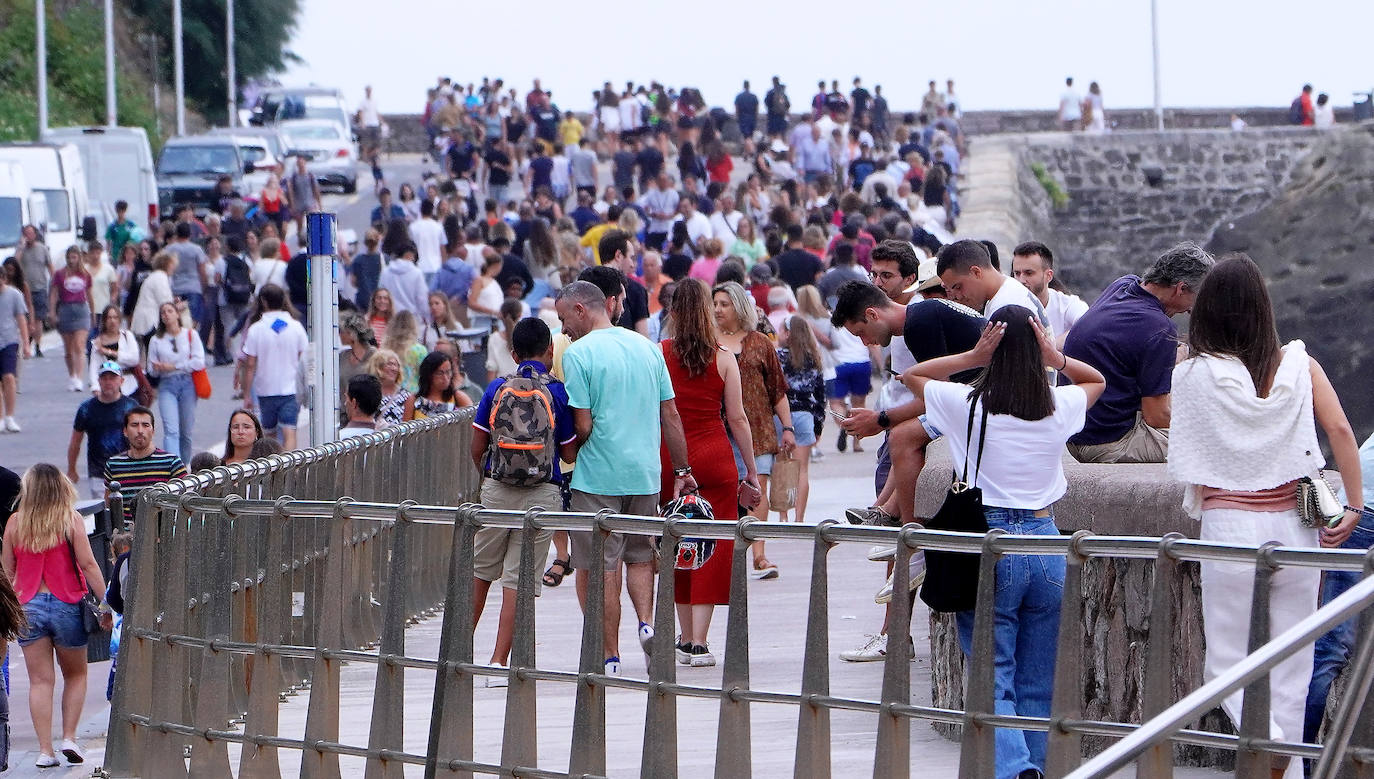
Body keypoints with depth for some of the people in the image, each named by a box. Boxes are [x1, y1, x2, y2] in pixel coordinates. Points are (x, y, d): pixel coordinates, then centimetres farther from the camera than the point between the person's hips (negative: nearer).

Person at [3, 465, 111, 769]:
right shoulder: (70, 521, -7)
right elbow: (87, 565, -10)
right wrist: (106, 605, -6)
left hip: (28, 607, 1)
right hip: (66, 606, -1)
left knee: (40, 680, 6)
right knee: (75, 675, 17)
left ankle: (45, 750, 2)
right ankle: (69, 738, 6)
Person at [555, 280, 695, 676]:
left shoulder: (579, 354, -10)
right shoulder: (646, 347, 8)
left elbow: (583, 426, -15)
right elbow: (671, 416, 10)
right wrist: (682, 471, 15)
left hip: (597, 477, -5)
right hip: (646, 474, 5)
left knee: (602, 568, 3)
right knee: (640, 555, 21)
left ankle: (610, 655, 6)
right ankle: (647, 623, -1)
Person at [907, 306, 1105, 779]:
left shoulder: (967, 405, -7)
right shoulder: (1060, 408, 2)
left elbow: (912, 375, 12)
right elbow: (1096, 380, 26)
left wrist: (971, 358, 0)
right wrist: (1055, 358, 8)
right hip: (1045, 538, 3)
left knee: (993, 682, -3)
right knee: (1038, 686, 11)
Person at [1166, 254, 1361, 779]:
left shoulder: (1193, 375, -6)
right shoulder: (1299, 366, 0)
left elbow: (1183, 464, -3)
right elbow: (1340, 431, -7)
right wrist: (1353, 506, -3)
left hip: (1227, 527, -2)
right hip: (1294, 526, 2)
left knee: (1227, 663, 6)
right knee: (1290, 667, 12)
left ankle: (1263, 736, -21)